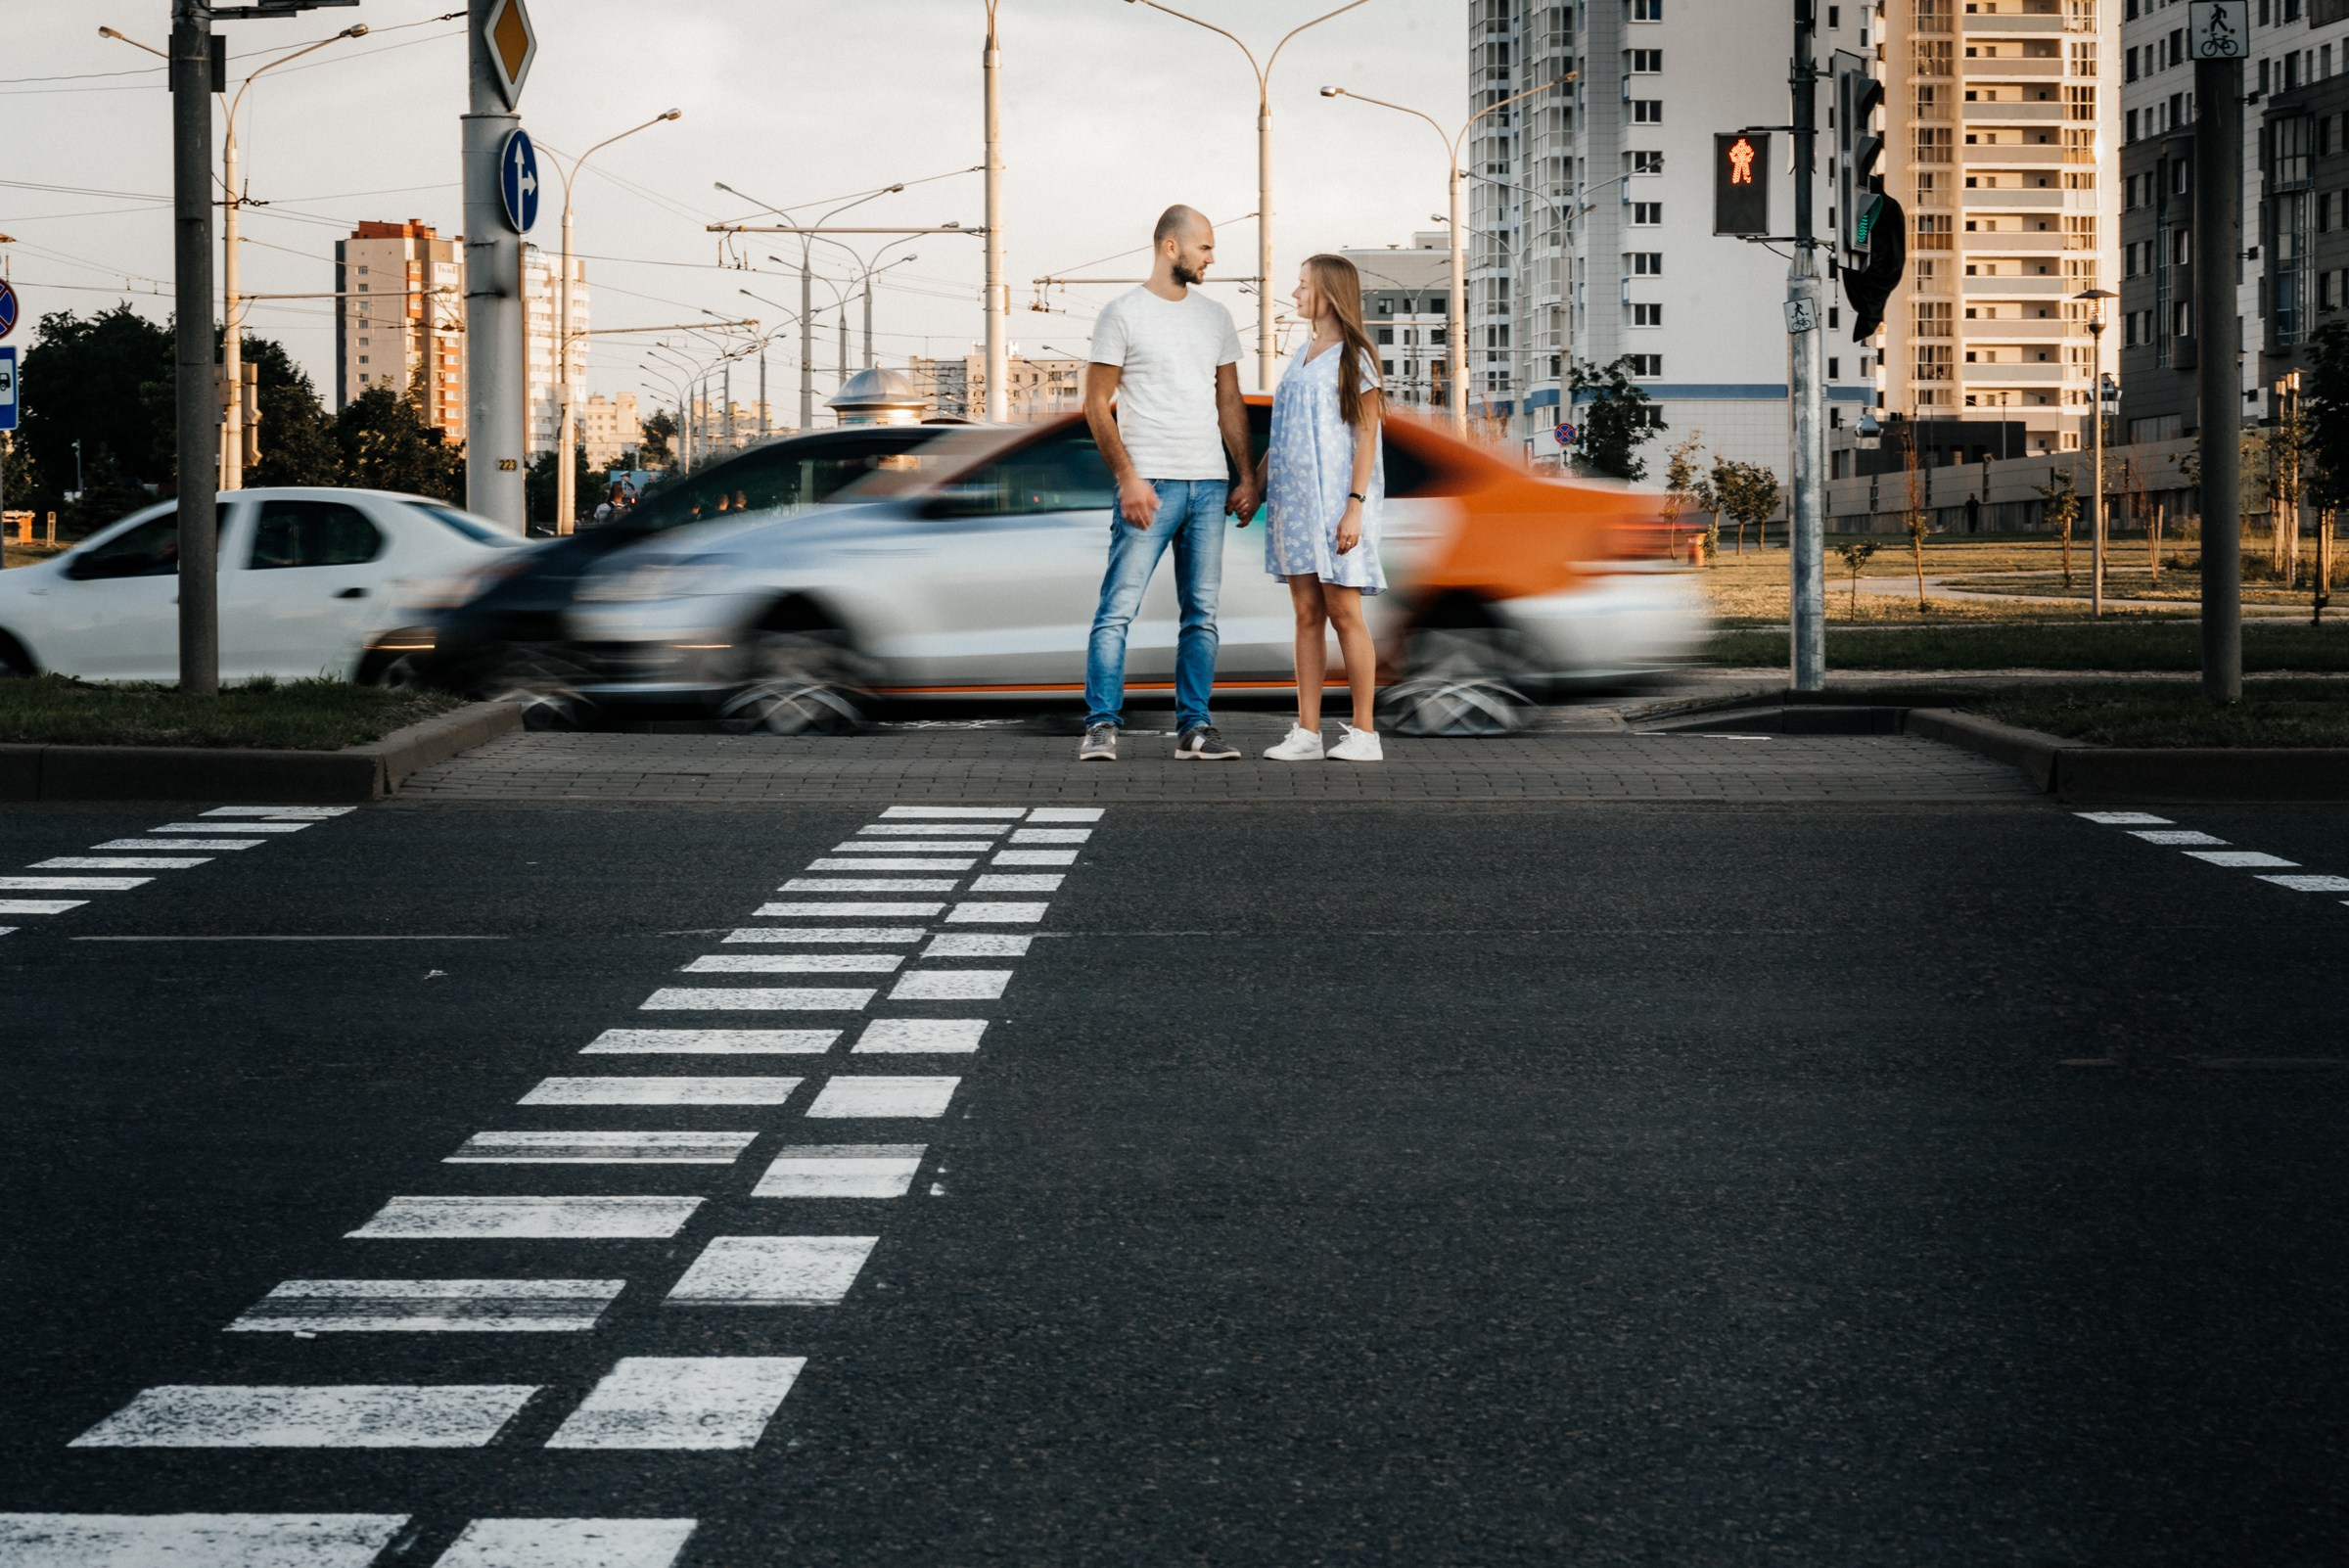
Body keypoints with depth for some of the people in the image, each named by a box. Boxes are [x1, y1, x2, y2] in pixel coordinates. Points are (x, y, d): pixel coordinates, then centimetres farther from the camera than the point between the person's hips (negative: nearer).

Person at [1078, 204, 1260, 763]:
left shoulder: (1215, 317, 15)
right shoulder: (1123, 314, -2)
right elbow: (1097, 404, -4)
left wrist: (1246, 477, 11)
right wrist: (1128, 478, -13)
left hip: (1210, 485, 6)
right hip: (1150, 484, -6)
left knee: (1202, 613, 6)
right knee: (1119, 608, -8)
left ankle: (1194, 729, 11)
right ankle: (1101, 726, -5)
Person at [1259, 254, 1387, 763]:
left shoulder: (1354, 358, -5)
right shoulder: (1300, 358, 16)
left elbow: (1367, 437, -10)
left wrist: (1355, 506, -17)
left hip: (1336, 501, -7)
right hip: (1295, 500, 7)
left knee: (1343, 612, -6)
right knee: (1306, 614, 5)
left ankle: (1364, 732, -2)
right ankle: (1307, 732, 4)